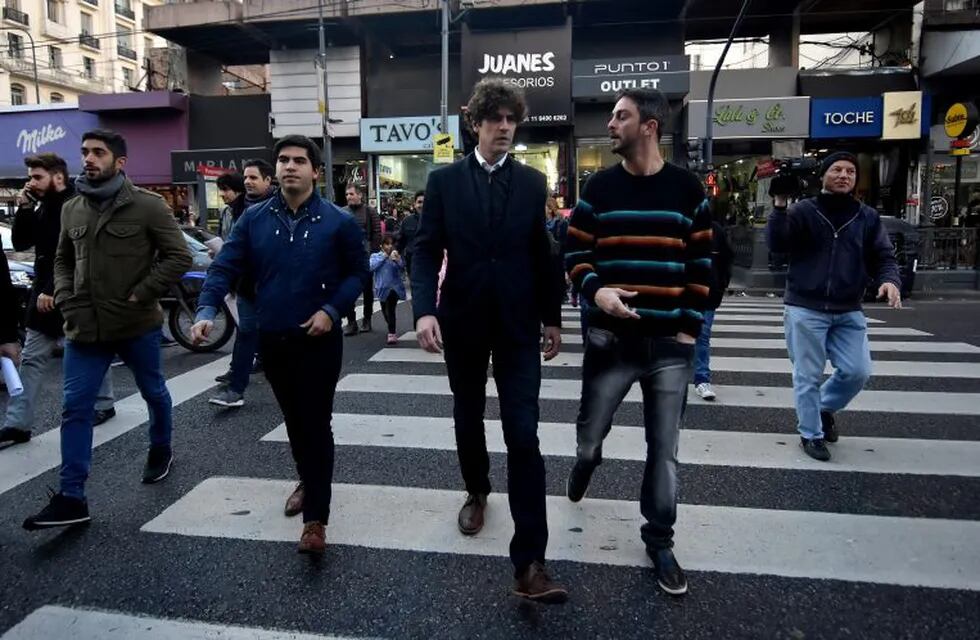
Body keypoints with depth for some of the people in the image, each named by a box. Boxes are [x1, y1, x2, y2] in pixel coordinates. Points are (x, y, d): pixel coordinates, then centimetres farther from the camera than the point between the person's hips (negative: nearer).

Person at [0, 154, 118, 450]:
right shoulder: (43, 207, 11)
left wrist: (53, 290, -22)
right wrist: (24, 208, -1)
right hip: (46, 293, 8)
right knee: (31, 359, 6)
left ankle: (104, 404, 27)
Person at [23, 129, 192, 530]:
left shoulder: (147, 205, -8)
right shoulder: (71, 209, 8)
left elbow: (179, 257, -10)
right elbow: (63, 261, 19)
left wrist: (142, 294, -16)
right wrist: (65, 299, 2)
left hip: (138, 325, -4)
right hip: (84, 327, 4)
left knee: (153, 392, 16)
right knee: (75, 408, 1)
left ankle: (161, 450, 43)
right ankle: (71, 498, 8)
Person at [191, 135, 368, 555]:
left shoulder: (338, 221, -6)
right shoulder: (254, 219, 1)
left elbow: (357, 272, 0)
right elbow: (225, 267, -3)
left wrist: (332, 310, -14)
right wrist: (207, 309, -19)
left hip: (319, 340, -4)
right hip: (272, 339, 4)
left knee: (315, 423, -2)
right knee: (293, 420, 19)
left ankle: (316, 520, 3)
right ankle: (308, 481, 44)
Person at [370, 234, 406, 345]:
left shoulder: (397, 256, 2)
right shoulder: (375, 256, 5)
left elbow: (402, 271, -10)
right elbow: (371, 267, -13)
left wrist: (397, 261, -28)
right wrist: (383, 256, -13)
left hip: (394, 287, -3)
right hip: (382, 288, 4)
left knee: (390, 309, -25)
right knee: (385, 311, 19)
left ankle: (392, 334, -24)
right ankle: (393, 329, 45)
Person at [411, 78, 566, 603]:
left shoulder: (533, 183, 4)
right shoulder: (444, 181, 1)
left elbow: (542, 254, 7)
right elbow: (426, 250, -4)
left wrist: (552, 317, 8)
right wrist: (424, 309, -18)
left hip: (518, 324, 0)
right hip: (462, 321, 1)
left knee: (523, 435, -7)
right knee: (468, 418, 18)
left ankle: (529, 562, -4)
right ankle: (476, 492, 46)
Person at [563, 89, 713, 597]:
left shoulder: (687, 189, 3)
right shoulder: (599, 188, 3)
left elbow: (701, 264, 6)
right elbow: (575, 252, 4)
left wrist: (690, 326, 0)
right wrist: (594, 290, -16)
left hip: (669, 341, 0)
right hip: (610, 337, 0)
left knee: (663, 448, 6)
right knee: (590, 432, 9)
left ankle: (659, 541, 23)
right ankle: (586, 460, 47)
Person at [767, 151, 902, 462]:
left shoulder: (867, 217, 10)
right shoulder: (803, 211, -2)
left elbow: (883, 257, 8)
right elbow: (776, 244, -16)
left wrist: (890, 280, -13)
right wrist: (780, 205, -28)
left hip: (848, 312, 4)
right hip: (806, 309, -4)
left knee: (858, 372, 3)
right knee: (808, 376, 3)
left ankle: (826, 407, 33)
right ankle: (811, 434, 20)